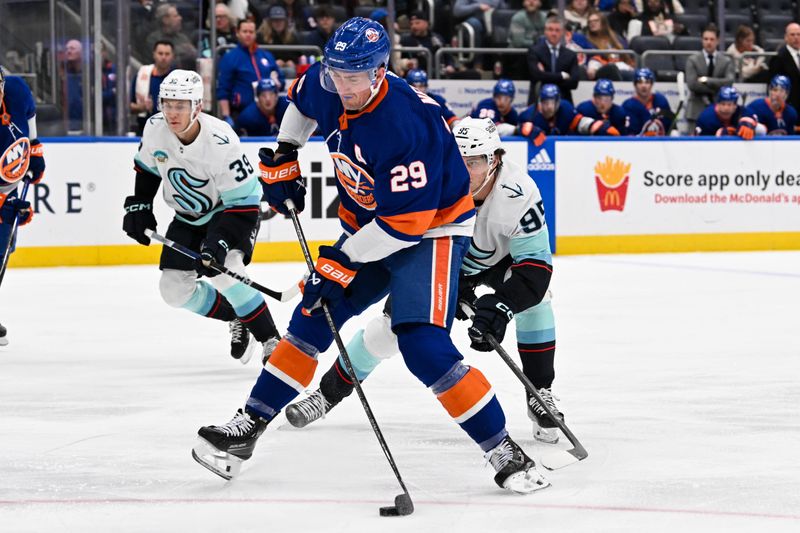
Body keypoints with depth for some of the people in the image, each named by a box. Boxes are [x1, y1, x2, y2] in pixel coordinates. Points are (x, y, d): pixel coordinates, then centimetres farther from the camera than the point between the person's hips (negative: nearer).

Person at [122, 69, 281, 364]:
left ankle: (271, 341, -16)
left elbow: (244, 204, -31)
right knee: (174, 289, 0)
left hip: (231, 210, -7)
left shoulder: (221, 142, -34)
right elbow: (147, 166, 8)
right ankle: (237, 320, 23)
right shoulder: (155, 128, -17)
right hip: (189, 217, 7)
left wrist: (219, 243, -41)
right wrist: (138, 205, 3)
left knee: (225, 271, -31)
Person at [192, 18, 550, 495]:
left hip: (433, 228, -8)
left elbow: (405, 223, -30)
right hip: (368, 223, 8)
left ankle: (506, 452, -12)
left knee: (424, 346, -21)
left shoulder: (405, 125, -34)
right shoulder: (325, 88, -10)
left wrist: (341, 263, -24)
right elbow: (303, 100, 18)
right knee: (313, 321, 6)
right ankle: (249, 425, 16)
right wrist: (284, 159, 13)